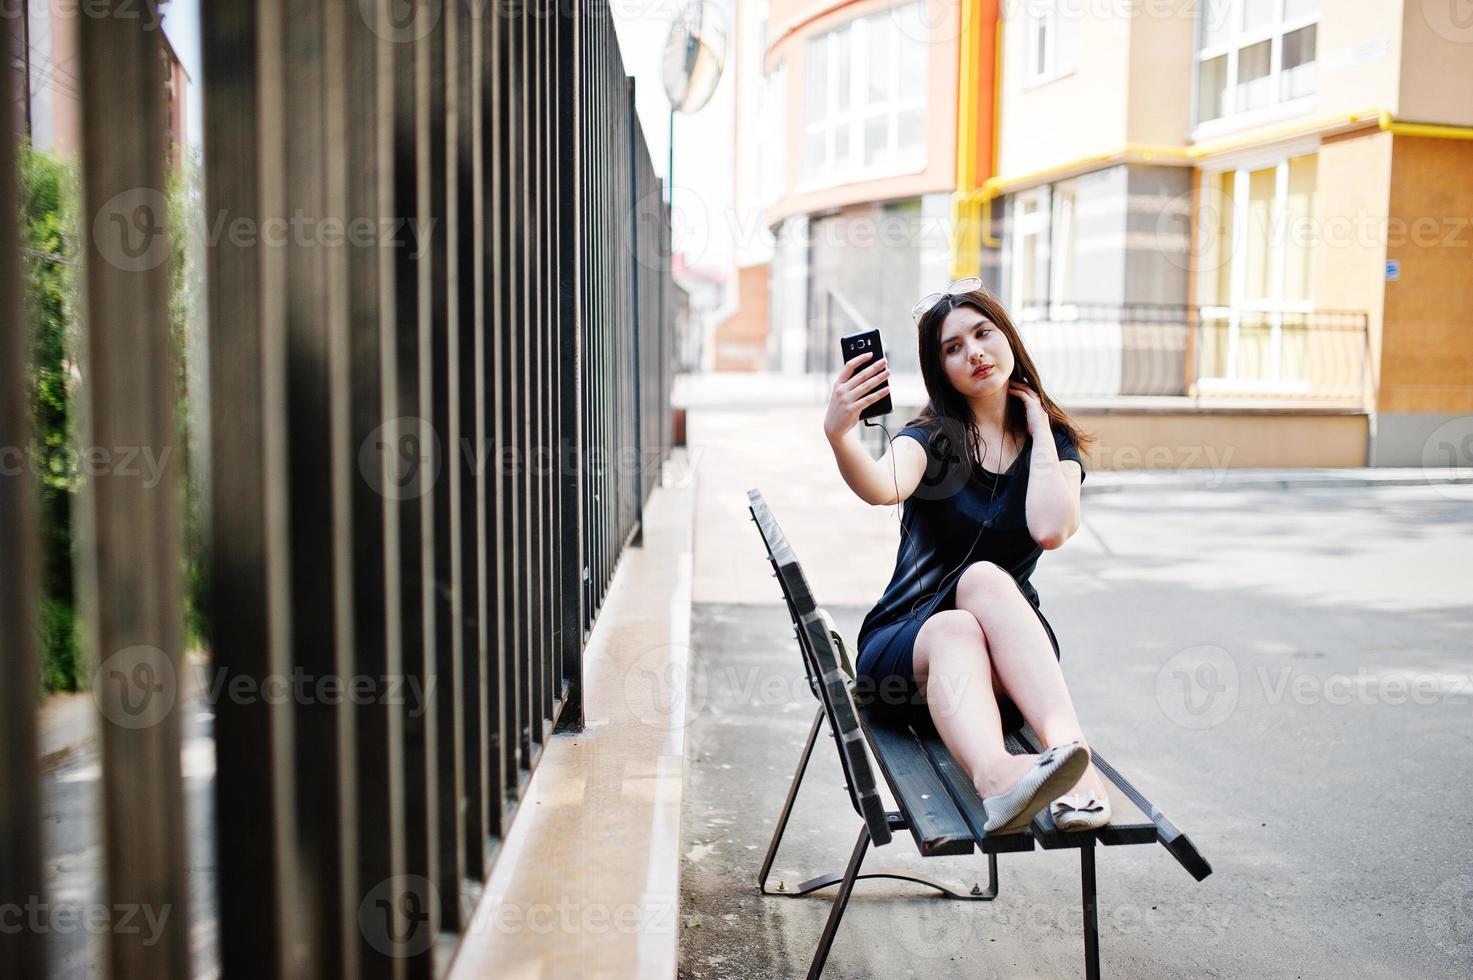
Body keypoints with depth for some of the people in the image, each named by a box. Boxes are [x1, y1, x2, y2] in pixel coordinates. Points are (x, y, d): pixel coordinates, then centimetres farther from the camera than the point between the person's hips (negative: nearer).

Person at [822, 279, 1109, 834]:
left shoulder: (1054, 442, 6)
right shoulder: (931, 436, 0)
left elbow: (1052, 530, -17)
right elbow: (883, 488, -27)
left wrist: (1039, 430, -6)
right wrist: (838, 435, -47)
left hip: (1013, 648, 1)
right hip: (906, 644, -1)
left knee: (984, 577, -33)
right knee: (955, 630, -37)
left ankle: (1069, 749, -50)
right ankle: (995, 778, -65)